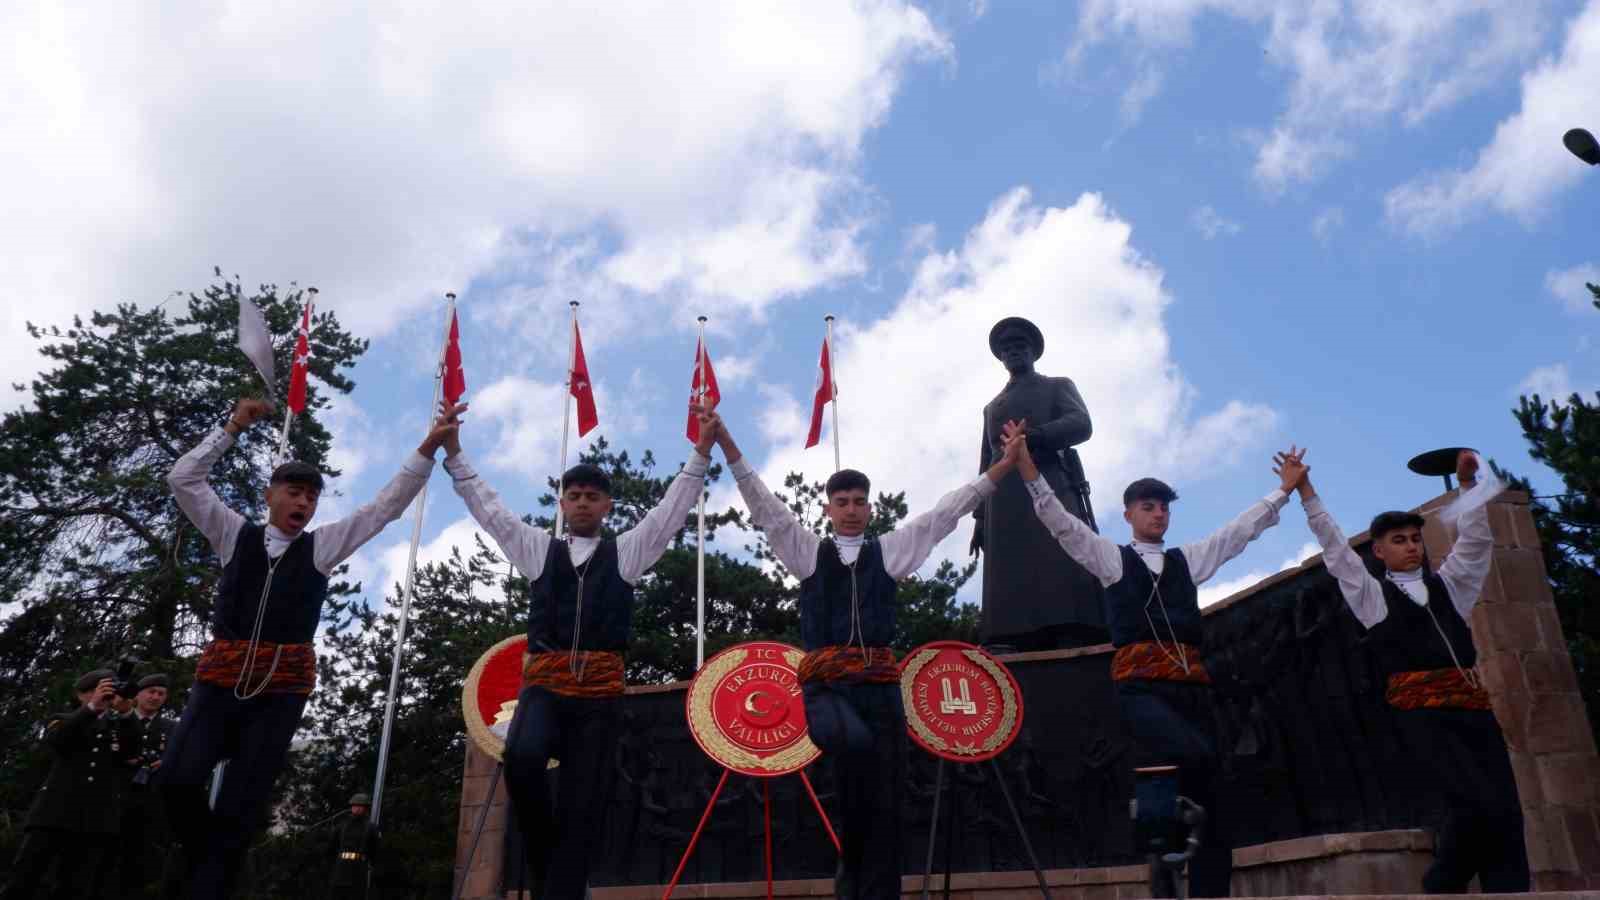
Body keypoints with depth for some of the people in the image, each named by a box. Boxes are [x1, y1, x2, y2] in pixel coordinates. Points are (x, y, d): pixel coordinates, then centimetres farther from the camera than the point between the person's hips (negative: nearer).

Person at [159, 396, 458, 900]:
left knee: (239, 808, -4)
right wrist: (233, 428, 5)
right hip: (221, 677, 1)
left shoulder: (323, 545, 11)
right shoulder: (235, 534, 13)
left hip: (283, 685, 0)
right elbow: (183, 479, 10)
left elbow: (386, 506, 7)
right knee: (177, 779, -16)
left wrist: (429, 448, 0)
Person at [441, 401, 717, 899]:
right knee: (522, 758, -28)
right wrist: (453, 452, 15)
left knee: (582, 806, -4)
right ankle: (544, 860, -3)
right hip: (544, 682, 0)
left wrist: (702, 450, 2)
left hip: (600, 688, 0)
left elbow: (672, 508, 10)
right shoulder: (539, 549, 17)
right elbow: (488, 506, 19)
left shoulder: (626, 551, 14)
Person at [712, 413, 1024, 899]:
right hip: (826, 684, -2)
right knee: (855, 742, -33)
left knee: (885, 805, -2)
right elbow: (764, 504, 5)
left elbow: (945, 512, 12)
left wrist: (1003, 466, 7)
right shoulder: (808, 550, 13)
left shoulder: (889, 549, 15)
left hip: (880, 683, 2)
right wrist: (726, 443, -4)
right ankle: (852, 861, -12)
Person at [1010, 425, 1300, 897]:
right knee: (1194, 753, -32)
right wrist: (1030, 473, -12)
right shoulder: (1112, 557, 11)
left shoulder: (1187, 559, 23)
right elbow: (1063, 524, -1)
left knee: (1212, 803, -1)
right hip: (1141, 686, -4)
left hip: (1191, 686, 5)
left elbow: (1242, 528, 25)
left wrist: (1283, 490, 21)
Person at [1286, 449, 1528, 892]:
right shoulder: (1373, 594, 10)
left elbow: (1476, 539, 15)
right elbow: (1334, 546, 4)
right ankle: (1442, 882, 4)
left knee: (1506, 814, -6)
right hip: (1420, 711, -5)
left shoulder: (1447, 584, 21)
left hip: (1471, 704, 5)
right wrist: (1304, 491, 0)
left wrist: (1467, 481, 4)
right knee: (1482, 805, -18)